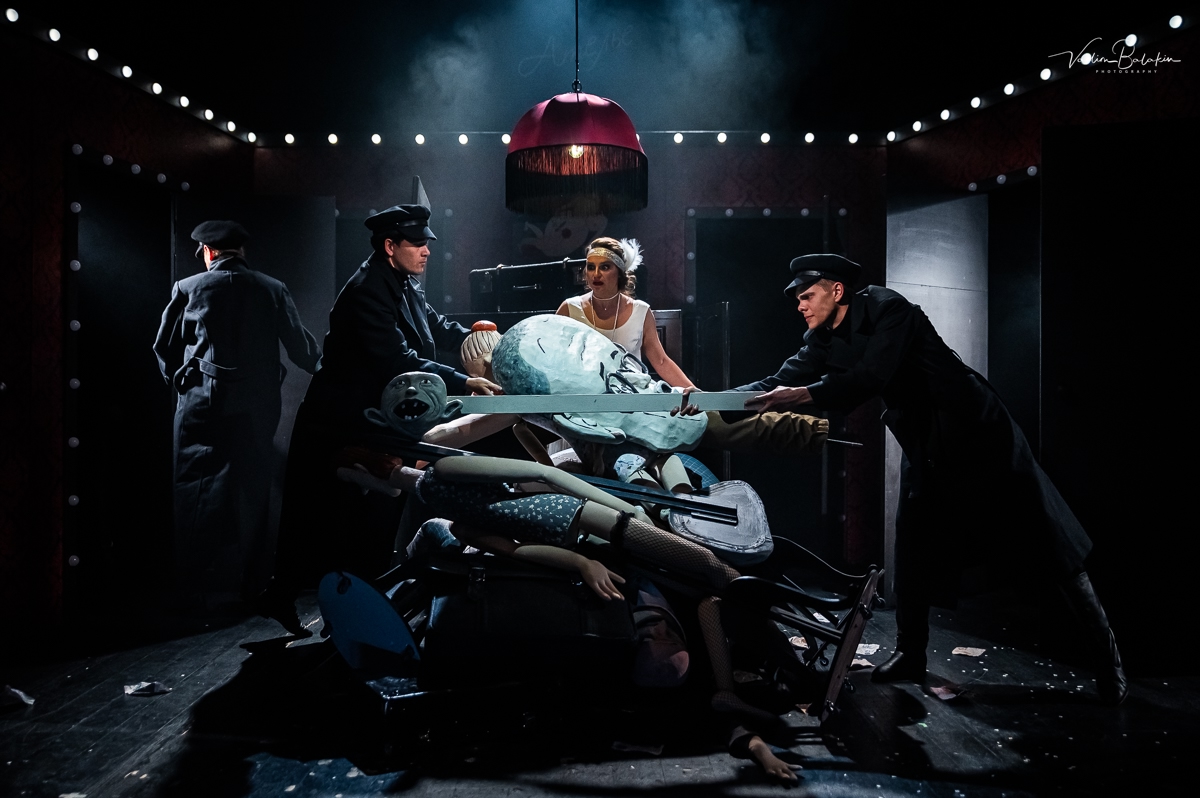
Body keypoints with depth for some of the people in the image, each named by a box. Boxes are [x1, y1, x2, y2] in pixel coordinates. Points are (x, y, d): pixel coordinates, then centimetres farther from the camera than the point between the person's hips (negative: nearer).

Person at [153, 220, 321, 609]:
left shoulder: (188, 289, 0)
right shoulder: (273, 290, 1)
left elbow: (164, 347, 8)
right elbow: (302, 348, 5)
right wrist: (323, 369, 24)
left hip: (201, 405, -1)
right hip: (256, 407, 1)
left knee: (194, 490, 7)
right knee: (248, 489, 9)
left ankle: (193, 581, 11)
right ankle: (229, 580, 15)